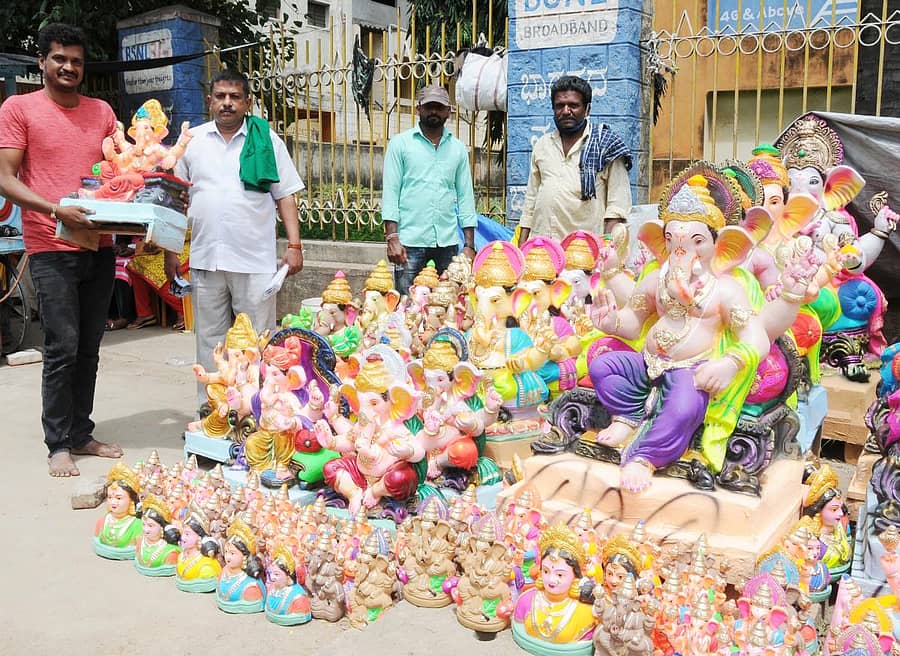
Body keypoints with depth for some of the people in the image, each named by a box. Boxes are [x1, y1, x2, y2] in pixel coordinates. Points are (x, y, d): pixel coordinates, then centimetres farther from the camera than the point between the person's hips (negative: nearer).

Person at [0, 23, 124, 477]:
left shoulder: (102, 111, 13)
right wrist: (56, 210, -21)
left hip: (100, 247, 5)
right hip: (51, 249, -4)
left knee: (88, 350, 9)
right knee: (62, 349, -5)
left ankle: (81, 435, 21)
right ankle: (58, 445, 8)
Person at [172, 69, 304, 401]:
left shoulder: (267, 141, 5)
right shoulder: (192, 140, 10)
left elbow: (285, 196, 4)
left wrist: (294, 245, -5)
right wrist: (170, 251, 7)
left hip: (255, 261, -2)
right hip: (205, 259, 2)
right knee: (209, 341, 11)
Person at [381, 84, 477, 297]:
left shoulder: (458, 149, 14)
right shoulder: (400, 143, 5)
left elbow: (465, 197, 13)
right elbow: (390, 192, 0)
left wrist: (469, 245, 6)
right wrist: (392, 238, -10)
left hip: (448, 242, 3)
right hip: (410, 241, -3)